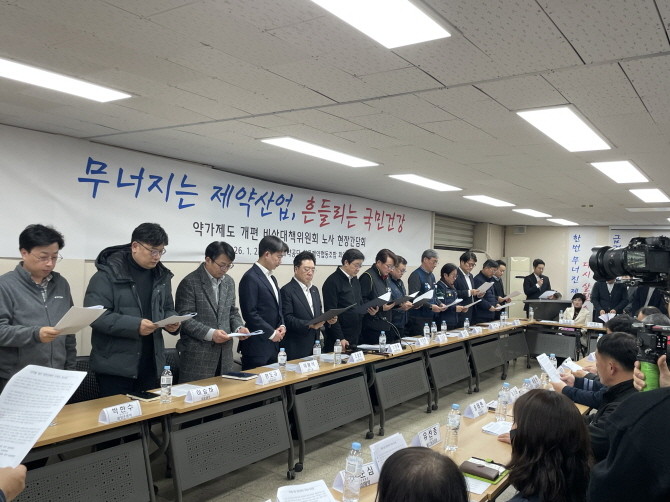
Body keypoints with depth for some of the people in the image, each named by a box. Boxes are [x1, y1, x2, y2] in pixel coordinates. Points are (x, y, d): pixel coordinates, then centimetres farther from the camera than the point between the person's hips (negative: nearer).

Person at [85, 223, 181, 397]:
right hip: (115, 366, -6)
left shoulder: (161, 275, 10)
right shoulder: (109, 273, -10)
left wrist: (172, 322, -3)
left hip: (150, 365, 6)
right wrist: (135, 326, -25)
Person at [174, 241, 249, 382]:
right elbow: (184, 318, -12)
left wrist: (239, 327, -1)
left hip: (224, 354, 6)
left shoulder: (229, 282, 11)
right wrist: (210, 333, -21)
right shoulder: (189, 283, -10)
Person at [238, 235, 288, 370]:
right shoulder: (250, 278, -13)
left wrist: (281, 326, 4)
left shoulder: (271, 278, 16)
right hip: (257, 347, -8)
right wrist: (271, 333, -13)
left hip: (273, 344, 9)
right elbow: (250, 313, -18)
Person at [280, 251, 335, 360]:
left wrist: (327, 319, 1)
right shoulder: (287, 291, -9)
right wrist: (309, 325, -25)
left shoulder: (314, 289, 16)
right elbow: (287, 319, -16)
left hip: (314, 345, 7)